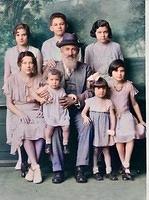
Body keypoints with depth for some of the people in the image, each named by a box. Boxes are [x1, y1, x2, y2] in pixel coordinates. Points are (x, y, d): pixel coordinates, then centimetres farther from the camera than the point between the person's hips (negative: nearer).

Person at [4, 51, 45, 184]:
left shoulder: (38, 79, 12)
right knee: (24, 129, -36)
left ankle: (32, 167, -27)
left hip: (36, 112, 1)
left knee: (42, 128, -33)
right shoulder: (12, 80, 6)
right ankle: (36, 167, -31)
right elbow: (9, 104, 3)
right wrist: (20, 114, -13)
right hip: (19, 114, -1)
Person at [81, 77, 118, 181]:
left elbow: (112, 116, 3)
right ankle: (95, 170, 11)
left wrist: (112, 129, -5)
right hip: (94, 129, -2)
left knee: (106, 150, 9)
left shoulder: (109, 102, 3)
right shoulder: (90, 101, 0)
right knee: (95, 150, 1)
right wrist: (85, 117, -20)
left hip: (105, 130, 2)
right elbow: (83, 112, 2)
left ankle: (109, 171, 16)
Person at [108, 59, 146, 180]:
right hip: (113, 117, -1)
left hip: (126, 115, 1)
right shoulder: (108, 85, -2)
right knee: (119, 140, -13)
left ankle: (126, 166, -10)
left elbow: (134, 103, 9)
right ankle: (125, 166, 1)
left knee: (130, 137, -18)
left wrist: (141, 120, 13)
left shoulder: (129, 85, 1)